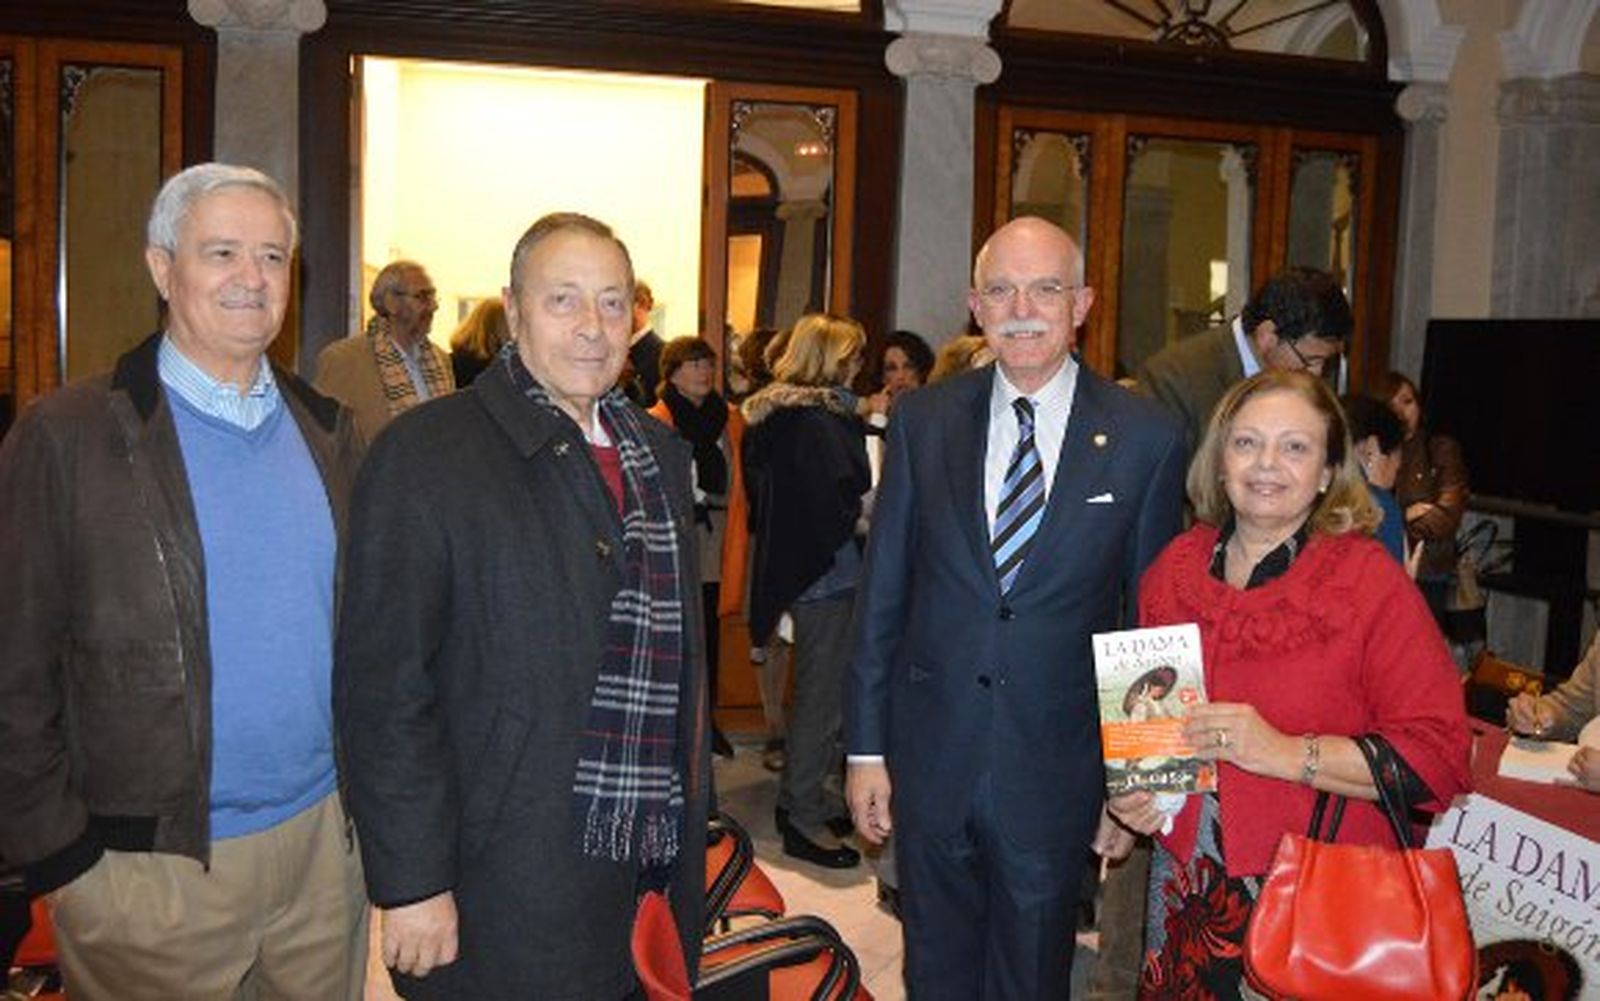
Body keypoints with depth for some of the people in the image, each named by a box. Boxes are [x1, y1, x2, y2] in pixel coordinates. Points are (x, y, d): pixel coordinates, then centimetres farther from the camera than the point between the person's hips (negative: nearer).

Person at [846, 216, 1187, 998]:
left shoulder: (1145, 439, -5)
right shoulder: (923, 421, -1)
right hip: (930, 757, 2)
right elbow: (881, 592, 2)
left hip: (1055, 766, -1)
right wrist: (866, 747, 1)